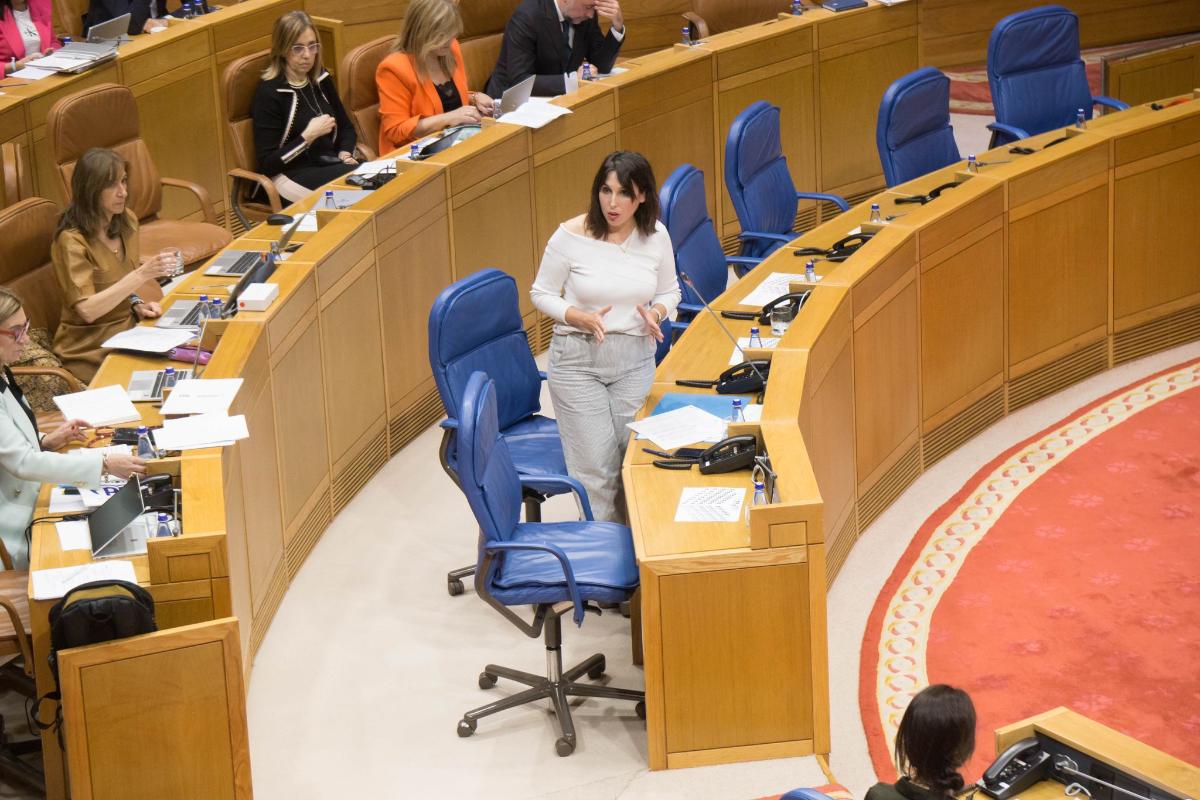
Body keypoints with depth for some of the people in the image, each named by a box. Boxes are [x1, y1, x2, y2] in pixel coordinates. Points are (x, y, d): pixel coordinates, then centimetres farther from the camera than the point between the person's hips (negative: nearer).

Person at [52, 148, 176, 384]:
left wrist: (136, 304, -2)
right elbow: (87, 310, -25)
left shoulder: (126, 222, 3)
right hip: (91, 349, -7)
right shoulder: (71, 241, -18)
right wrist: (142, 274, -29)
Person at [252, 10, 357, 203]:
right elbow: (267, 164, -11)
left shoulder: (321, 79, 11)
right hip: (290, 175, -7)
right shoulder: (269, 93, -9)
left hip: (329, 165, 7)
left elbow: (346, 127, 25)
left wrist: (345, 155, 3)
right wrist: (308, 136, -20)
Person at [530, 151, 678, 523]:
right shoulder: (571, 236, -13)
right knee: (596, 467, -4)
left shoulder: (656, 236, -3)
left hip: (635, 358, 3)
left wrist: (655, 314, -10)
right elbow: (541, 293, -2)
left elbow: (669, 292, 12)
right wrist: (582, 318, -18)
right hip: (577, 359, -3)